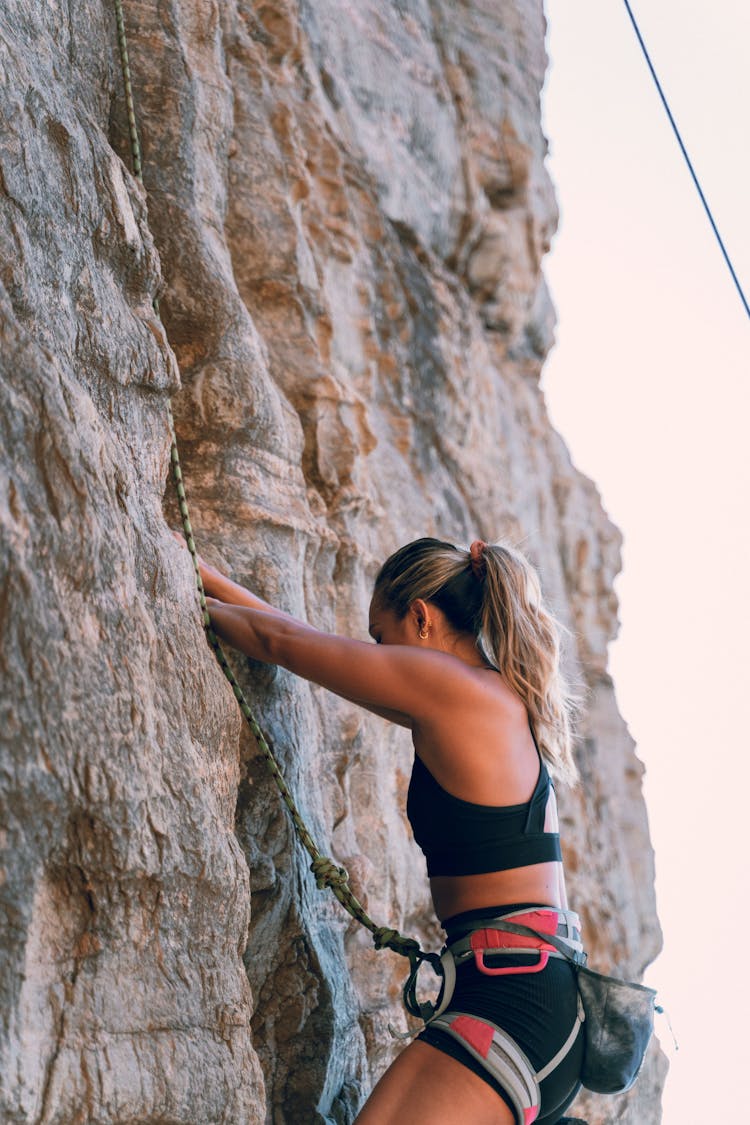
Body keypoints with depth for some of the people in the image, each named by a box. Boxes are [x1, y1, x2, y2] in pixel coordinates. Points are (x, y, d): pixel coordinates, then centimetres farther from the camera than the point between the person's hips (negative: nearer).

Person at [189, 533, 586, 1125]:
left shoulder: (446, 682, -9)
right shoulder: (496, 696, 17)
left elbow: (279, 640, 1)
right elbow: (316, 643, 23)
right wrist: (208, 579, 27)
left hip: (513, 994, -10)